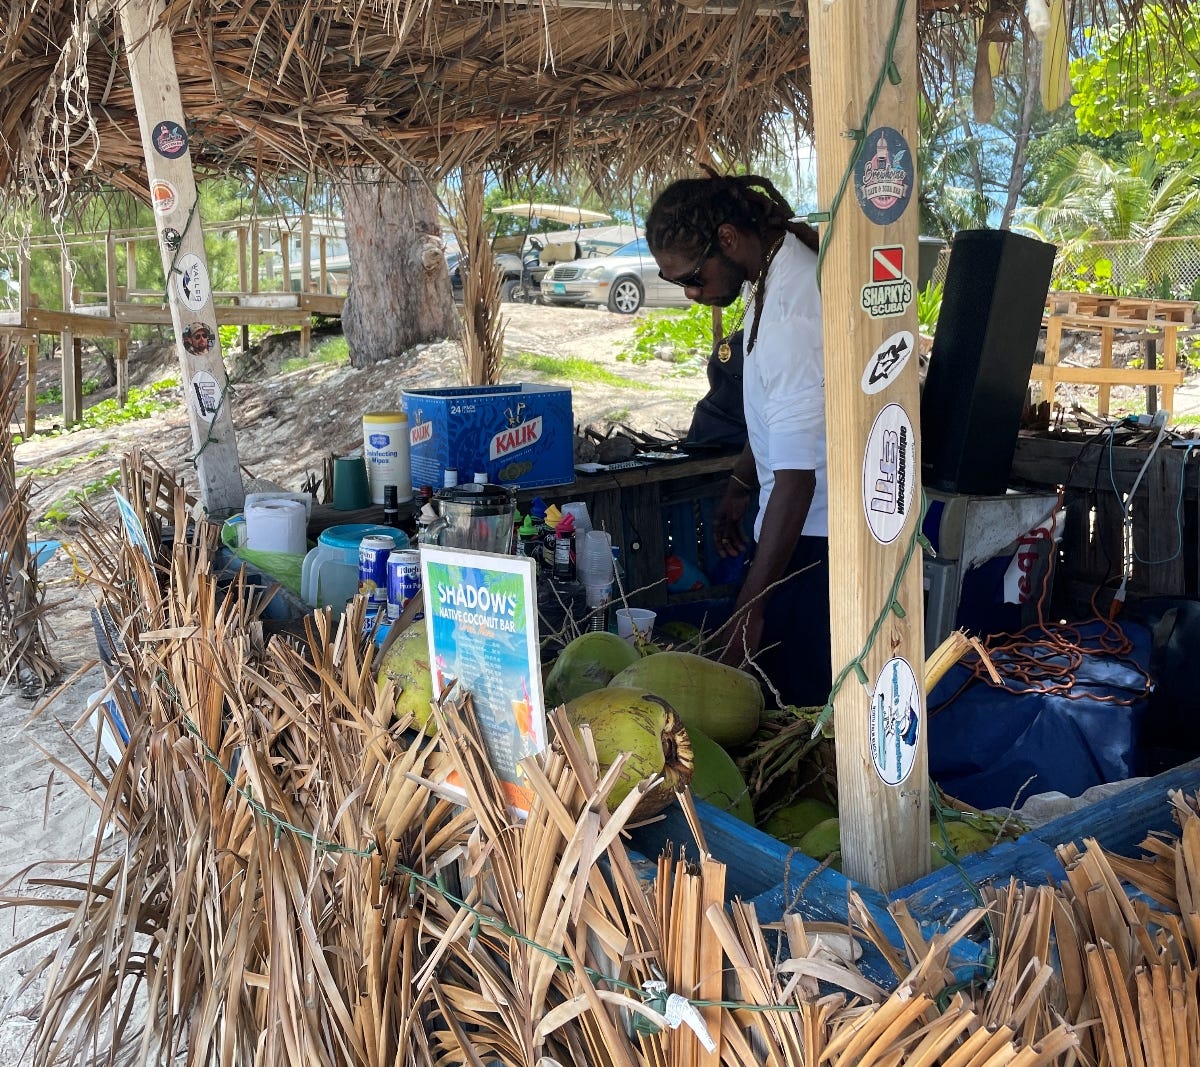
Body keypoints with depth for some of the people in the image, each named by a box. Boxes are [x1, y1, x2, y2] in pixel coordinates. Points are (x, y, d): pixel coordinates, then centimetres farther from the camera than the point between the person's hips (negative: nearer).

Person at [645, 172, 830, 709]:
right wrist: (739, 486, 24)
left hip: (816, 538, -10)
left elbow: (796, 474, -29)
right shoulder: (771, 275, 5)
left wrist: (750, 608, -28)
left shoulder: (793, 313, -27)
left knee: (797, 700, -3)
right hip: (799, 523, 10)